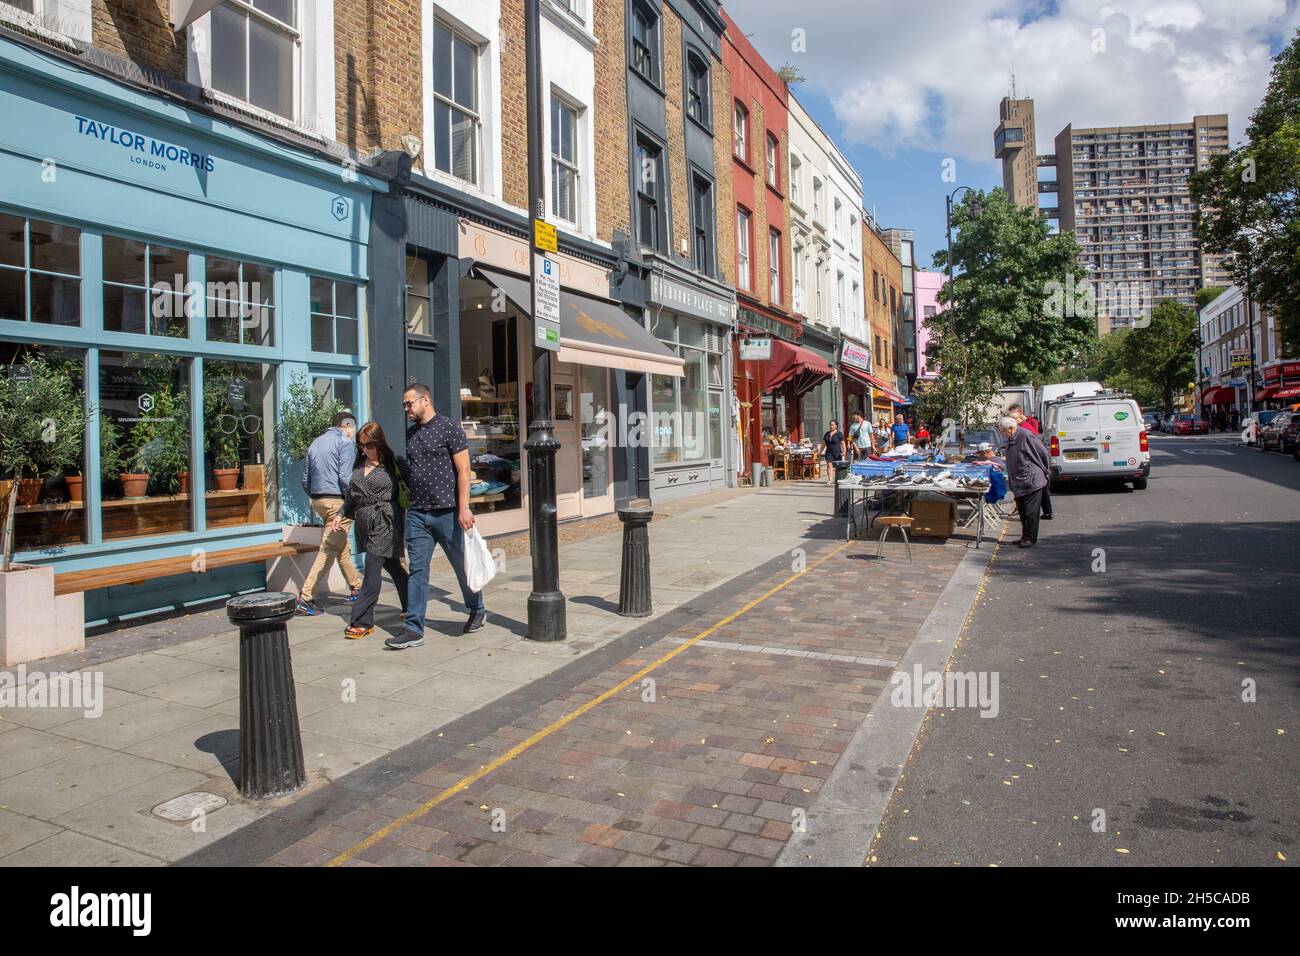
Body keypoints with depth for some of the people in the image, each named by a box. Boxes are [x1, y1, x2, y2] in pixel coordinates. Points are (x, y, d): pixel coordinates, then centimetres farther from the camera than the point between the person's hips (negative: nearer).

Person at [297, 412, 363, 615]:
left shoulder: (315, 443, 17)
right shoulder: (344, 443, -7)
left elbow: (305, 480, 17)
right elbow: (346, 478, -17)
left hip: (318, 501, 9)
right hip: (337, 501, -9)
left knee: (342, 547, 19)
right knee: (329, 550, -7)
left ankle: (356, 587, 29)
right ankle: (306, 597, -10)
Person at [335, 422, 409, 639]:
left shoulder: (391, 463, -4)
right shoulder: (359, 464, 13)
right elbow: (352, 495, 21)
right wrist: (341, 515, 13)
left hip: (384, 523, -6)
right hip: (365, 524, 6)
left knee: (372, 569, -8)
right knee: (392, 565, 15)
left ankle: (362, 621, -5)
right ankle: (411, 607, 29)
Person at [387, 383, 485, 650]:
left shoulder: (449, 428, -5)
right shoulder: (410, 433, 14)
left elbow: (463, 470, -10)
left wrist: (463, 508, -17)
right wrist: (408, 501, 14)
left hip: (447, 513, -5)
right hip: (417, 514, 5)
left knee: (462, 565, 8)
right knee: (417, 571, 3)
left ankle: (477, 610, 30)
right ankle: (414, 630, 6)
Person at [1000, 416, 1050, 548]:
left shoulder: (1026, 436, -15)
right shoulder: (1010, 440, 11)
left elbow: (1043, 453, -8)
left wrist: (1044, 471, 2)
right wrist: (1010, 478, 17)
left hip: (1032, 481, -8)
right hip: (1019, 484, 8)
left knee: (1031, 512, -3)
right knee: (1022, 512, 12)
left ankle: (1031, 538, 2)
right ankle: (1025, 537, 20)